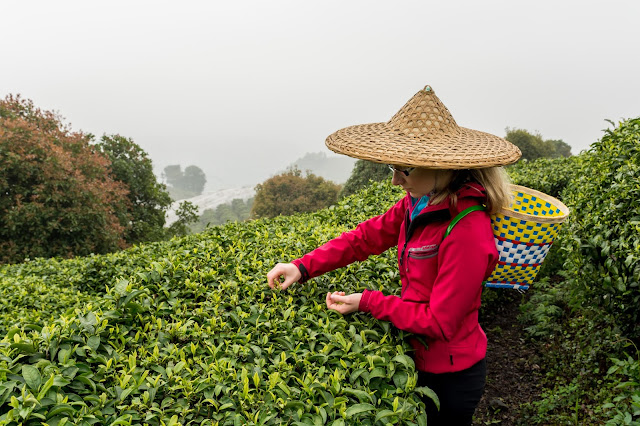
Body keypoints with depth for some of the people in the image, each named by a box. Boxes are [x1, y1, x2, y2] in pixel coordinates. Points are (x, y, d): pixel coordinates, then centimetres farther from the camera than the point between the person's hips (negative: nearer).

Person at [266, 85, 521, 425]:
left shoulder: (466, 233, -33)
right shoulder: (419, 204, -8)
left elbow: (439, 323, -27)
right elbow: (367, 236, -1)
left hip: (448, 377, -7)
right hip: (421, 359, 7)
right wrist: (304, 267, -9)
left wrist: (367, 303, -21)